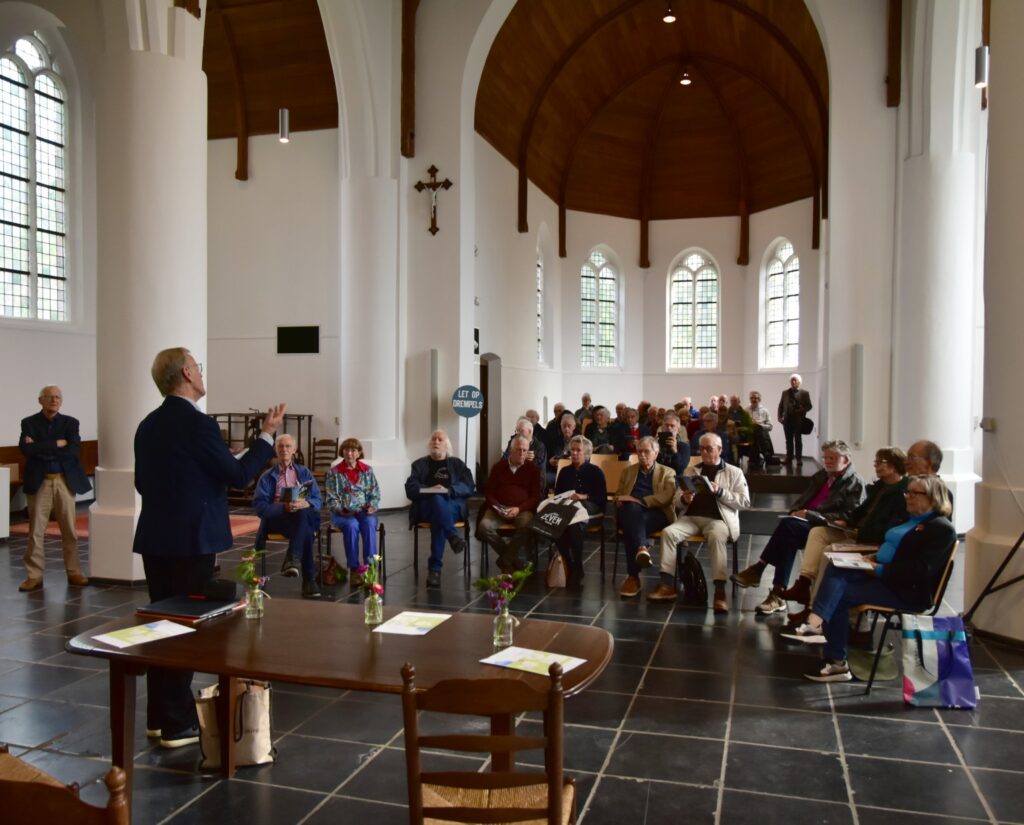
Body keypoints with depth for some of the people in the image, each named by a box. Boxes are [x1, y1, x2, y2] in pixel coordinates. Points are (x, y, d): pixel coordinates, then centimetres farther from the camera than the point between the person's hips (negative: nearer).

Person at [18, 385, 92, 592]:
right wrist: (57, 444, -15)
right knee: (35, 531, 2)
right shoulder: (29, 423, 2)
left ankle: (74, 573, 16)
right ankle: (34, 576, 10)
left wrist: (41, 449, -13)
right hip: (39, 483, -1)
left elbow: (73, 450, -11)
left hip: (65, 481, 1)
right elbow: (26, 449, -16)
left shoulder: (70, 423, 5)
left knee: (70, 531, 6)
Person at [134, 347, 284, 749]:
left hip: (155, 538, 8)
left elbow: (142, 482, 16)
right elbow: (238, 475, -12)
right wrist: (267, 434, -3)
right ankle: (178, 723, 8)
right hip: (190, 540, -8)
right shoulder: (198, 423, -17)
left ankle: (159, 715, 25)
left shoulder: (148, 425, 9)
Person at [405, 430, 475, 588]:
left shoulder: (457, 464, 22)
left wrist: (448, 490, -14)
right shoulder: (420, 464, 23)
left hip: (453, 506, 0)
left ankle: (435, 568, -41)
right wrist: (429, 490, -13)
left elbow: (468, 486, 5)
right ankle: (453, 537, -52)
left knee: (438, 518, -37)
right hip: (425, 507, 0)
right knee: (437, 500, -38)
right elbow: (410, 488, 6)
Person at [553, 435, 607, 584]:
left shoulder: (595, 471, 16)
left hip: (590, 507, -3)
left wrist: (585, 497, -11)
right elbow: (557, 494, 22)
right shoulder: (565, 471, 27)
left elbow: (602, 498, 6)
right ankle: (568, 565, -27)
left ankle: (577, 568, -31)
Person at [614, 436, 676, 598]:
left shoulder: (667, 473, 18)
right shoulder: (628, 471, 29)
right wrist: (619, 501, -5)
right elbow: (618, 496, 23)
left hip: (656, 514, -2)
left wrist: (640, 501, -12)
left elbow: (667, 497, 0)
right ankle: (642, 548, -54)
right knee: (632, 508, -39)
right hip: (631, 512, 2)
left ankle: (633, 576, -41)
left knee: (630, 529, -37)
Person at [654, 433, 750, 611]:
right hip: (691, 517, 3)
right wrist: (684, 499, -8)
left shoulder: (734, 472, 11)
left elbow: (745, 502, 2)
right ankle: (667, 585, -24)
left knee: (716, 537, -37)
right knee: (668, 532, -25)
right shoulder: (690, 470, 20)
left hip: (718, 518, -3)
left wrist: (721, 492, -11)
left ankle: (720, 590, -36)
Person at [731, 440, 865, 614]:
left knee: (789, 525, -30)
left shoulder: (855, 482, 0)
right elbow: (802, 500, 26)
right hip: (806, 521, 6)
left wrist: (811, 514, -17)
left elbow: (847, 516, -12)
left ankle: (757, 569, -25)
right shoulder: (821, 476, 23)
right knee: (788, 538, -27)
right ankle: (778, 596, -30)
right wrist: (795, 512, 1)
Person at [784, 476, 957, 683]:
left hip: (908, 590, -9)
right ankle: (816, 622, -34)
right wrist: (873, 559, 2)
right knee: (836, 570, -18)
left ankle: (837, 662, -16)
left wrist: (881, 570, -21)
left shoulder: (941, 528, -10)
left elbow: (921, 570, -20)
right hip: (882, 574, 9)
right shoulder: (910, 518, 20)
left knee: (840, 595, -21)